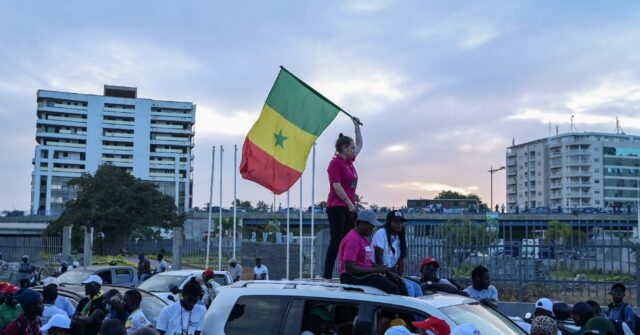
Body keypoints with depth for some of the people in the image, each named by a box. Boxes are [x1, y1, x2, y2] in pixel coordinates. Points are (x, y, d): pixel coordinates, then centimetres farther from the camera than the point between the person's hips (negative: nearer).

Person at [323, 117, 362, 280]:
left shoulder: (348, 161, 16)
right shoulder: (335, 162, -9)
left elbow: (360, 144, 31)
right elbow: (337, 186, -15)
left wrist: (356, 125, 29)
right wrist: (349, 203, -12)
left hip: (349, 208, 9)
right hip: (337, 207, -9)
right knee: (336, 241, -10)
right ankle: (327, 276, -8)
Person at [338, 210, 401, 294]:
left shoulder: (363, 237, 16)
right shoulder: (352, 239, -16)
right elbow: (349, 268, -22)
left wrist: (388, 272, 7)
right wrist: (376, 270, -18)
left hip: (365, 273, 10)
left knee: (398, 282, 2)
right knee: (392, 288, -21)